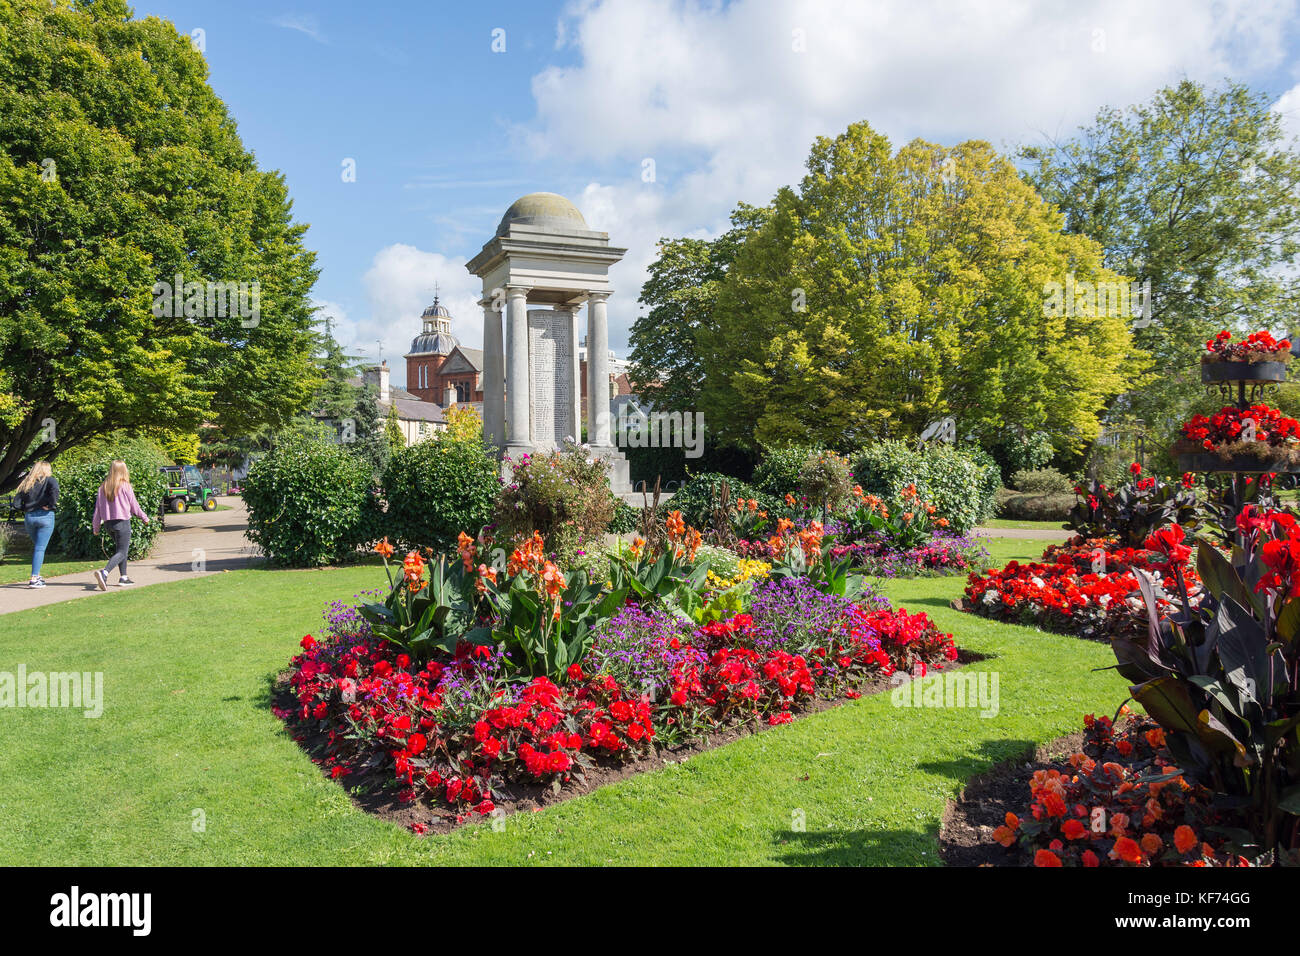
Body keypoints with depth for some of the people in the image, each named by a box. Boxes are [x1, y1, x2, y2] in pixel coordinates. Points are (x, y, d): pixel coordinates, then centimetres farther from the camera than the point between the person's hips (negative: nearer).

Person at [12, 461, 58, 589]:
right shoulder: (49, 480, 0)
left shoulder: (26, 484, 14)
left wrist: (27, 509, 15)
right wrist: (51, 505, -13)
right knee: (40, 548, -4)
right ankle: (34, 579, -9)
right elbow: (55, 489, -23)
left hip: (29, 517, 5)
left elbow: (16, 503, 5)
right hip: (45, 516, -5)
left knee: (36, 547, 21)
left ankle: (37, 575, 22)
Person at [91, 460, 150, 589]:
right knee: (121, 552, -6)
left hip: (108, 523, 6)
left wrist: (96, 526, 17)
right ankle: (104, 573, -27)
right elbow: (134, 506, -2)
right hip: (122, 522, -6)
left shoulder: (103, 487, 6)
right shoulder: (125, 486, -9)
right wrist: (144, 518, 14)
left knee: (119, 548, 20)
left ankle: (123, 577, 21)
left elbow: (98, 508, 8)